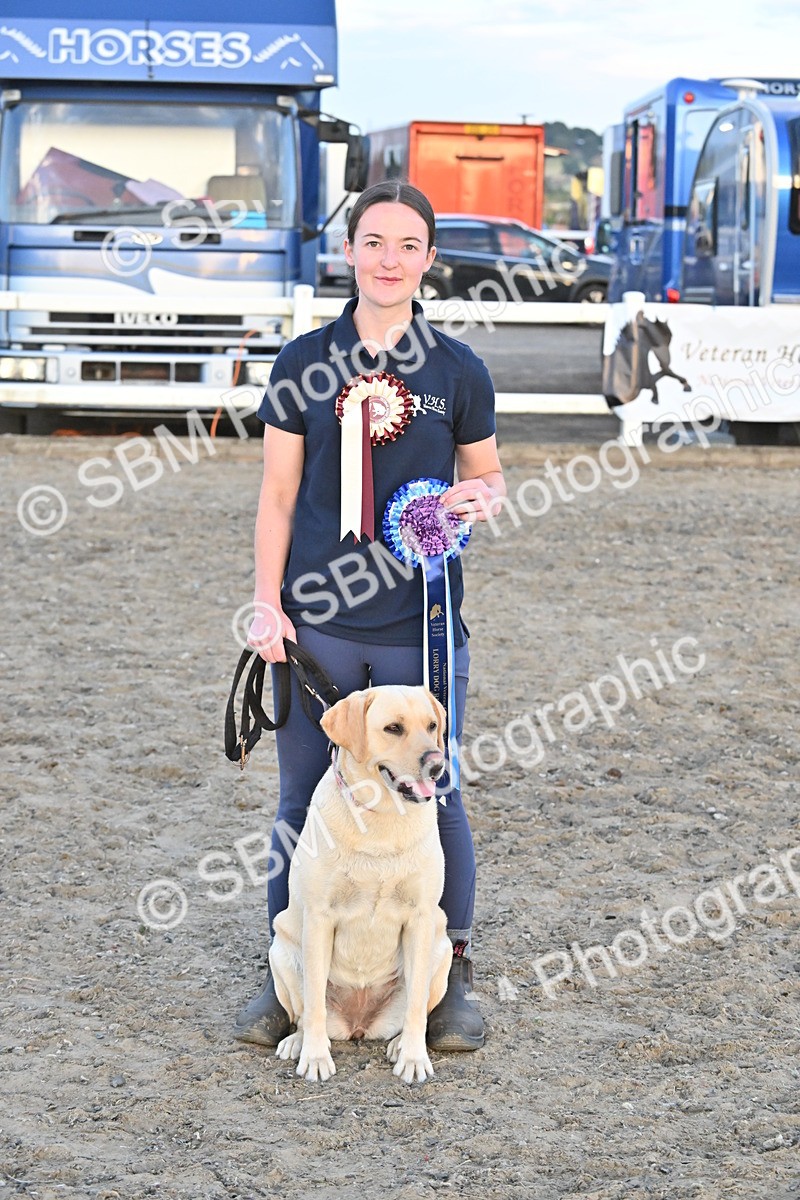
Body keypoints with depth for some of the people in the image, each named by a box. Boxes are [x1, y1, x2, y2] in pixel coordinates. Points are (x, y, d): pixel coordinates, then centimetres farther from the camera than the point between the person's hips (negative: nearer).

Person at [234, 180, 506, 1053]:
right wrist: (267, 601, -2)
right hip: (318, 622, 0)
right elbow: (278, 493, 5)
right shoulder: (303, 362, 3)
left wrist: (481, 498, -9)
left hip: (422, 622, 0)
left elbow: (486, 472, 14)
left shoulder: (457, 370, 3)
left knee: (432, 797, 4)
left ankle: (450, 978, 19)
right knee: (303, 801, 7)